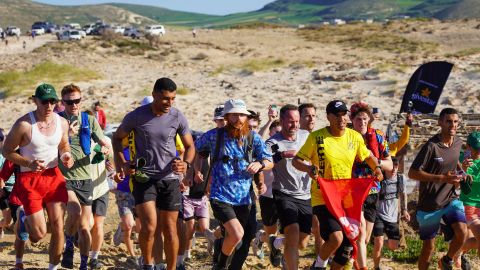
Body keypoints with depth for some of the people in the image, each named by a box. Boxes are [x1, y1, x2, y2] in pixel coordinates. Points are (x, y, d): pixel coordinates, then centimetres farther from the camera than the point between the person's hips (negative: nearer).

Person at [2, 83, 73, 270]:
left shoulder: (62, 123, 1)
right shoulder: (24, 124, -15)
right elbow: (7, 151, -7)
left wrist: (66, 156, -3)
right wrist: (28, 163, -22)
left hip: (54, 176, 4)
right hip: (29, 179, -4)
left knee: (58, 225, -1)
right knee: (39, 234, -4)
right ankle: (22, 216, 30)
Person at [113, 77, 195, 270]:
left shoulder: (178, 117, -3)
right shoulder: (136, 116, -7)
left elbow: (190, 146, 8)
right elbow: (117, 138, 8)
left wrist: (186, 163, -13)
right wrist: (122, 163, -6)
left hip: (169, 178, 2)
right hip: (143, 177, -2)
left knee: (170, 229, 6)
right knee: (149, 226, -15)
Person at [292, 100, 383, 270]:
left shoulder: (355, 137, 3)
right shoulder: (316, 137, -9)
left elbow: (368, 156, 19)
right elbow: (296, 161, -5)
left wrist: (376, 168, -1)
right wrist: (309, 168, -25)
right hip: (323, 198, -5)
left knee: (347, 246, 9)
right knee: (335, 238, -23)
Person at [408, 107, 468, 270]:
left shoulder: (458, 143, 3)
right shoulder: (431, 146, -17)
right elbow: (412, 173, -18)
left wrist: (456, 179, 7)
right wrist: (442, 178, -23)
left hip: (451, 199, 4)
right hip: (429, 205, -4)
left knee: (462, 232, -19)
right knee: (428, 248, 4)